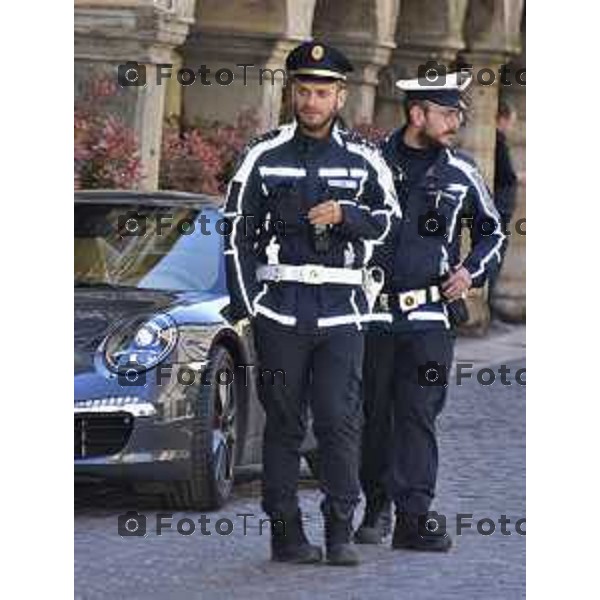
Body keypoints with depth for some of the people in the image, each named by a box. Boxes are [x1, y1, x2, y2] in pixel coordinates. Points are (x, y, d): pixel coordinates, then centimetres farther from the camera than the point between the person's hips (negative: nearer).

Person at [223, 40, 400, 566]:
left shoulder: (362, 158, 8)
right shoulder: (264, 156, 5)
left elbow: (388, 218, 4)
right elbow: (239, 232, 5)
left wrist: (345, 215, -15)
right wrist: (244, 305, -3)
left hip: (341, 309, 0)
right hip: (279, 306, 0)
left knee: (341, 419, -6)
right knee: (284, 421, 2)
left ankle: (340, 532, -1)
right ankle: (285, 532, 7)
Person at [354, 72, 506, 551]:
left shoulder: (460, 173, 6)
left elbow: (493, 232, 20)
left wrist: (471, 271, 3)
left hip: (431, 316, 0)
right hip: (372, 311, 0)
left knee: (418, 414, -6)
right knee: (373, 414, 7)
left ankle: (413, 516, -6)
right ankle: (377, 505, 21)